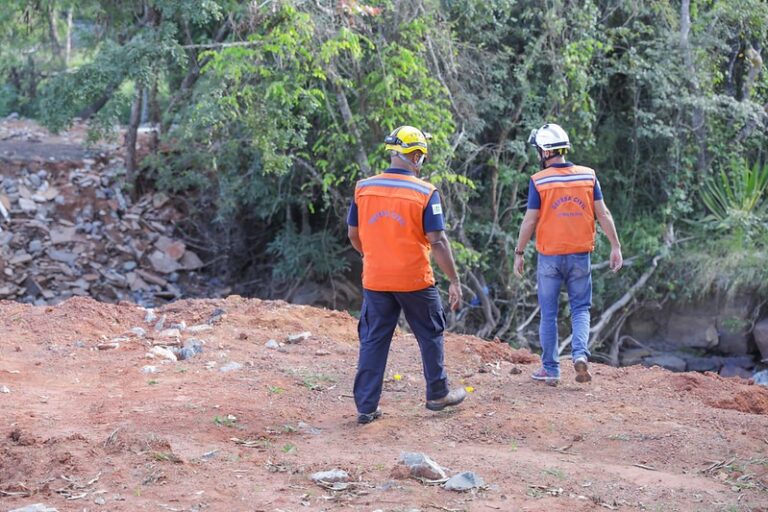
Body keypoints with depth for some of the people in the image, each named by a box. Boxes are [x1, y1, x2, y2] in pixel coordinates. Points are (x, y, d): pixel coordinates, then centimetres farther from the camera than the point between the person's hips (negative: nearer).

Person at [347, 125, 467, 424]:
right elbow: (437, 242, -13)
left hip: (375, 280, 3)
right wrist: (454, 282, -7)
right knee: (430, 335, 16)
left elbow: (353, 235, 8)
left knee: (373, 341, 9)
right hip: (415, 281, -3)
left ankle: (366, 406, 7)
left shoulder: (364, 188, 0)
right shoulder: (425, 193, -11)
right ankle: (438, 394, 28)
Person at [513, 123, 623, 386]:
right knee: (580, 309, 13)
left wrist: (519, 253, 1)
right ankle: (580, 353, -11)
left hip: (549, 256, -2)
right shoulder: (588, 176, 0)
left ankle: (550, 369, 14)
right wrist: (615, 247, 4)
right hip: (580, 255, 2)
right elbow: (603, 214, -1)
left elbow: (530, 220, -8)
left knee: (549, 313, 9)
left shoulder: (538, 181, -8)